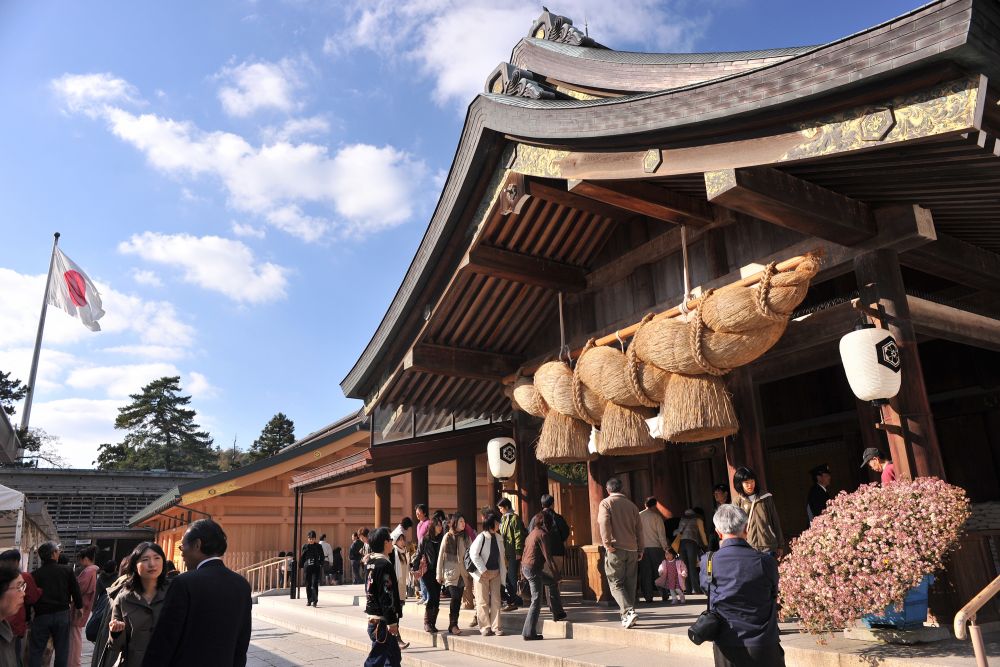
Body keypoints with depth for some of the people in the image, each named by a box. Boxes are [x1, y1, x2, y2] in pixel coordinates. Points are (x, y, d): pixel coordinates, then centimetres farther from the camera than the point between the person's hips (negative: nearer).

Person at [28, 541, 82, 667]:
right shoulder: (67, 570, -4)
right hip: (62, 614, 1)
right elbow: (76, 590, -1)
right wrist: (79, 606, 13)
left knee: (35, 651, 9)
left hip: (41, 615, 0)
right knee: (61, 650, 11)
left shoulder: (34, 575, -4)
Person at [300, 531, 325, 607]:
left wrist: (321, 565, -8)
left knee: (315, 584, -10)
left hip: (316, 567, -2)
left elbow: (322, 557, 3)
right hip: (307, 567, 2)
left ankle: (315, 600, -8)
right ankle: (309, 600, 20)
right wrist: (301, 566, 7)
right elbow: (302, 558, 11)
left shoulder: (318, 547, 1)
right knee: (308, 584, 9)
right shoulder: (305, 546, 5)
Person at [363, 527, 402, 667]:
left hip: (373, 617, 10)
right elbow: (387, 595, -22)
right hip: (382, 621, -10)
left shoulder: (369, 562, 10)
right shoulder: (385, 565, -19)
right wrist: (391, 621, -19)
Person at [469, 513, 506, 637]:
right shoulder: (481, 537, -14)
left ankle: (495, 627, 12)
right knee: (483, 601, 1)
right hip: (482, 573, -6)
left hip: (496, 573, 6)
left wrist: (503, 571, 8)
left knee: (496, 600, 6)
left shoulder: (499, 537, 6)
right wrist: (483, 570, -15)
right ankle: (485, 627, 9)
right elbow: (473, 554, -15)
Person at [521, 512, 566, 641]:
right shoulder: (542, 534, -12)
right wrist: (556, 573, -11)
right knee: (536, 601, -2)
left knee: (552, 582, 22)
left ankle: (557, 613, 25)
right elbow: (547, 556, -16)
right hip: (533, 569, -9)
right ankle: (528, 633, 0)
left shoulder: (532, 533, 15)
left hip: (525, 567, 9)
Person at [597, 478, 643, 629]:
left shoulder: (606, 503, 0)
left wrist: (607, 543, -14)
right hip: (632, 550, 5)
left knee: (616, 584, 0)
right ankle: (627, 617, 13)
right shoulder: (631, 505, 13)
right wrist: (640, 549, 16)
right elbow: (639, 528, 13)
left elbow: (604, 524, -15)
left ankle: (629, 612, -16)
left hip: (616, 550, -4)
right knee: (630, 584, 11)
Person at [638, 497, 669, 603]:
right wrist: (665, 547, 1)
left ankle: (648, 596, 3)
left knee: (645, 572, 5)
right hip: (655, 547, -2)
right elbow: (661, 534, -4)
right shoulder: (656, 516, -3)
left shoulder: (638, 516, 3)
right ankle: (664, 595, 12)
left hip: (643, 548, 2)